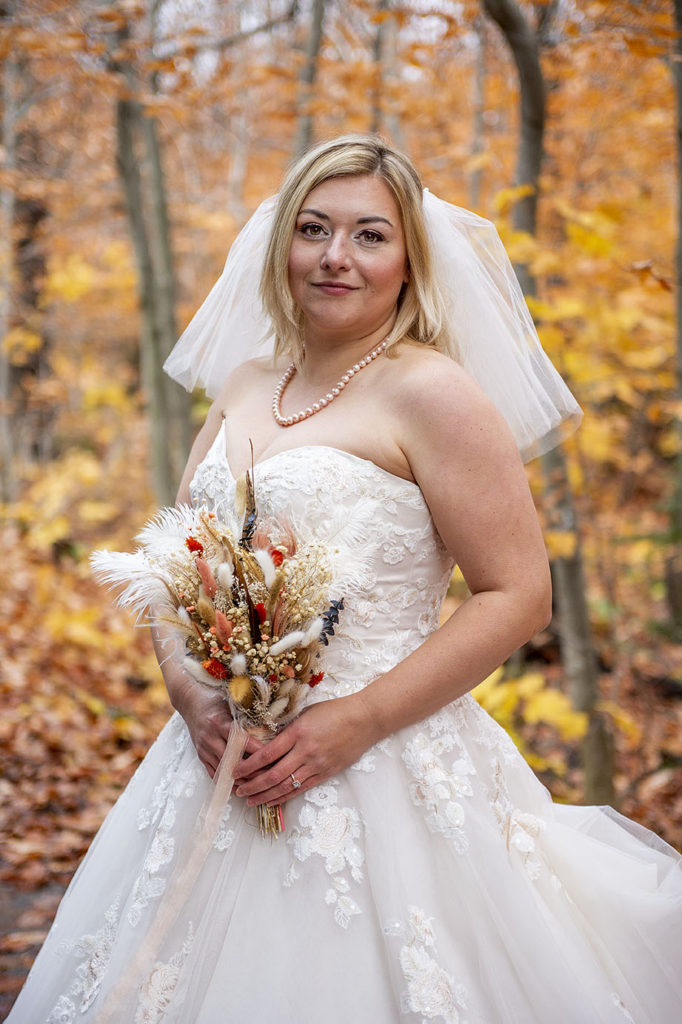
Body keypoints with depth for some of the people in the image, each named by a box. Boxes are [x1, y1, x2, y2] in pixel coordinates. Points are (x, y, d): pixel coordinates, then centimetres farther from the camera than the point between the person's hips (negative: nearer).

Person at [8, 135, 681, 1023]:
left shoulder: (431, 392, -10)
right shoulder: (244, 387, 10)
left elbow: (518, 596, -13)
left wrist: (358, 721, -17)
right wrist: (190, 697, -5)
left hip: (382, 778, -6)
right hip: (224, 759, 6)